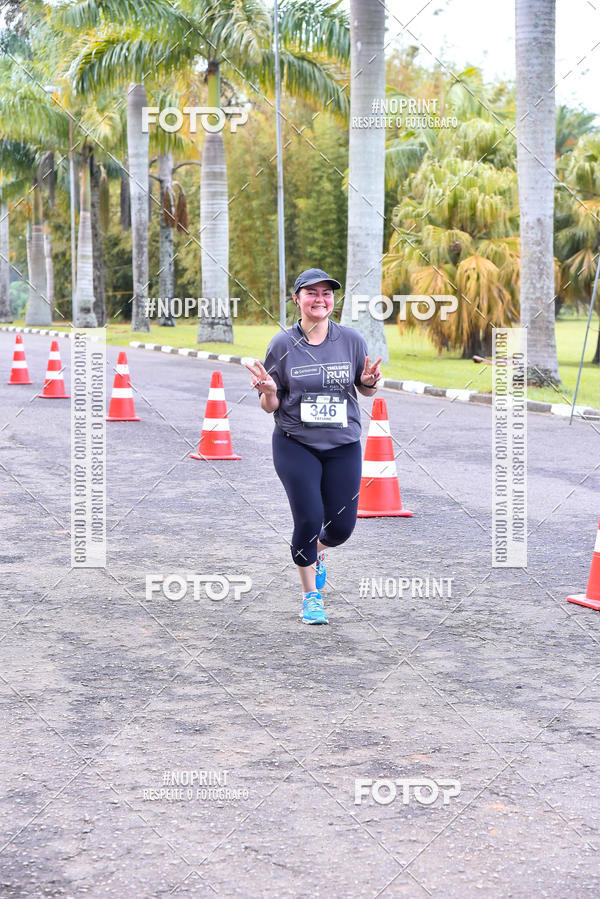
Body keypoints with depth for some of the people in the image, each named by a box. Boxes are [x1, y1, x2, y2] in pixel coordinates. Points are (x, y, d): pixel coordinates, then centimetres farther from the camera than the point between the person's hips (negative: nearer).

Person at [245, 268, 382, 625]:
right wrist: (269, 391, -21)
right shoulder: (283, 344, -3)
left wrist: (369, 381, -12)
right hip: (295, 445, -2)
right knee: (309, 519, -10)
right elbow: (271, 406, 2)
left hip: (343, 445, 2)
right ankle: (311, 596, 13)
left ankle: (317, 552, 40)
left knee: (342, 526, 2)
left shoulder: (352, 340, 0)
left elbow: (366, 390, 10)